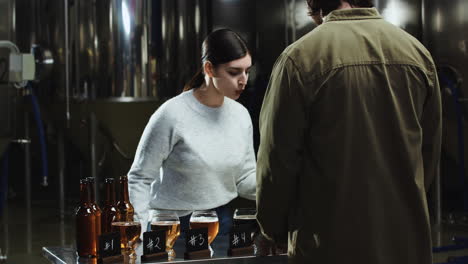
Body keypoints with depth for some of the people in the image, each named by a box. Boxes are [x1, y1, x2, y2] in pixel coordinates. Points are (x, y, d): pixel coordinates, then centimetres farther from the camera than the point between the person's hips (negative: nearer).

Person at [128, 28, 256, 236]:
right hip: (172, 225, -5)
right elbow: (139, 178, -12)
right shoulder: (172, 115, -18)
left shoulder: (240, 115, -1)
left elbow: (245, 179, 5)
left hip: (220, 221, 5)